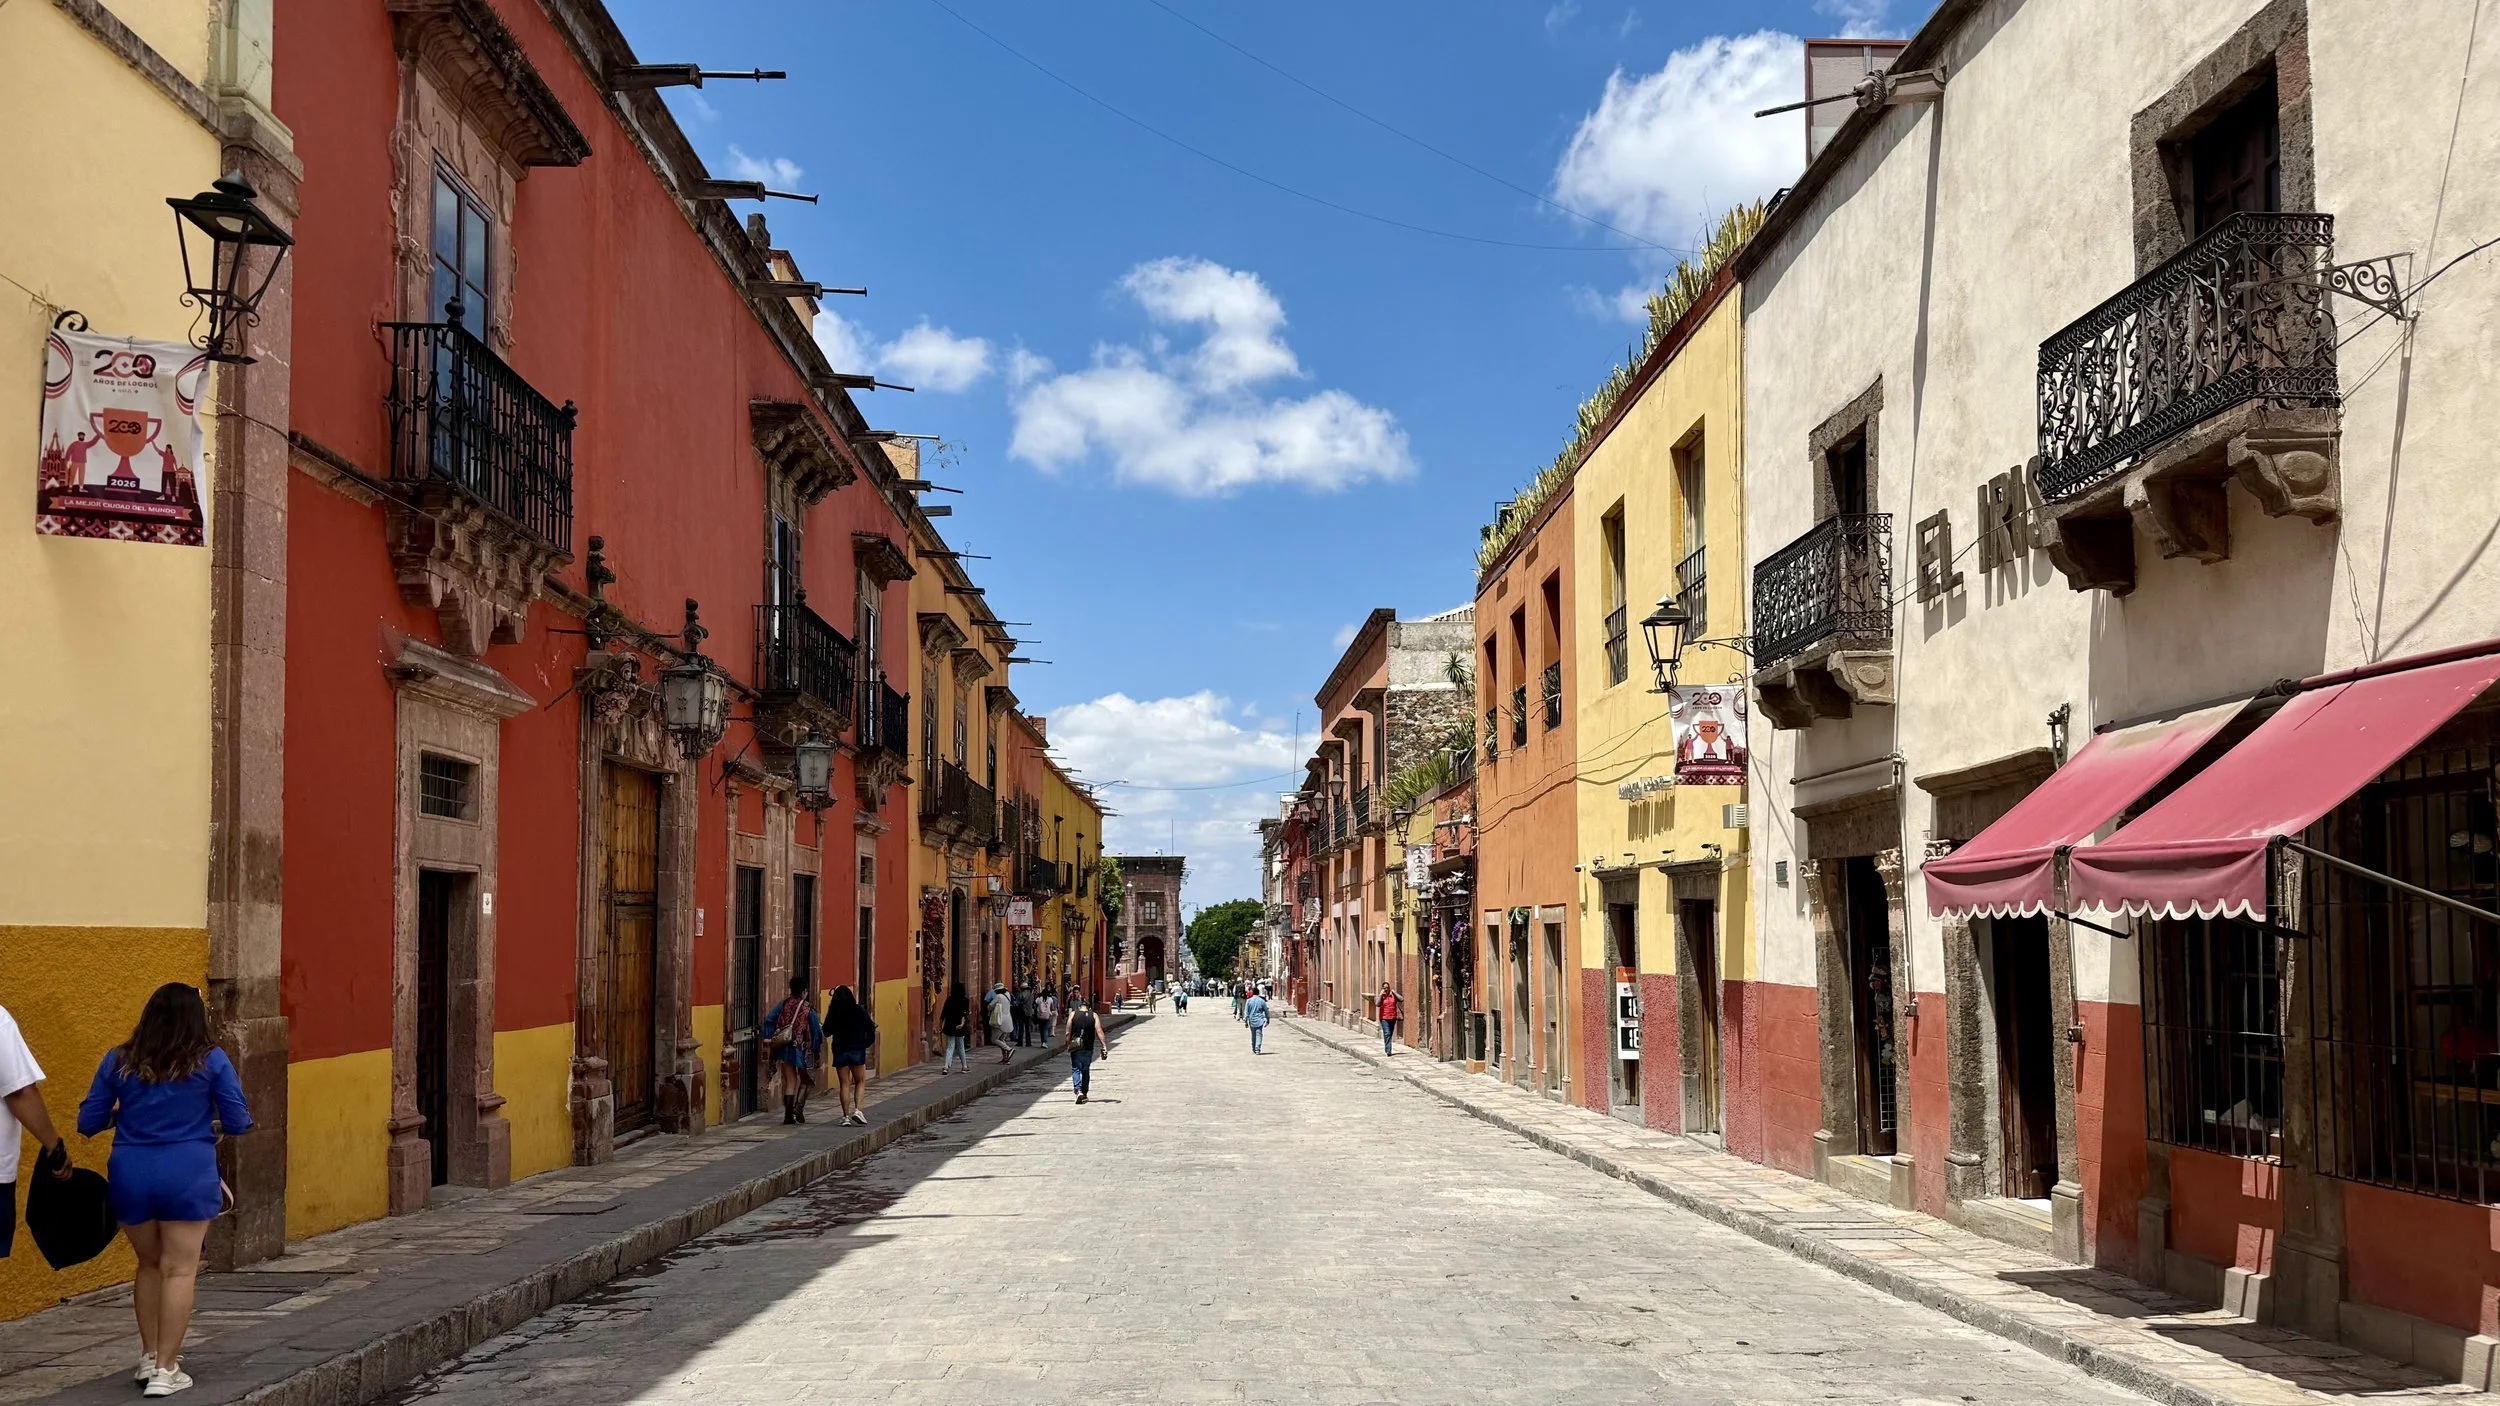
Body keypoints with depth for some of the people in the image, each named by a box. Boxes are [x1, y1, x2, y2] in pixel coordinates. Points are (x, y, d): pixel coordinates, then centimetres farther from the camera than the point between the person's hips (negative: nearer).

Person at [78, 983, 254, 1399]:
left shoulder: (119, 1061, 3)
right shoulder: (211, 1061, -4)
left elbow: (87, 1123, 5)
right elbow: (238, 1122, -2)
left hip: (130, 1175, 3)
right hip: (187, 1174, -3)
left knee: (149, 1264, 20)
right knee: (180, 1270, 2)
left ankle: (149, 1357, 26)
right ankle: (165, 1370, 1)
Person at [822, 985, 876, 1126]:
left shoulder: (833, 1013, -1)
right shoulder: (859, 1010, -4)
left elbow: (826, 1032, 7)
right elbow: (870, 1027, -5)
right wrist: (867, 1043, 10)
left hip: (839, 1051, 2)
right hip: (857, 1050, -1)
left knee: (844, 1084, 6)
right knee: (860, 1082, 9)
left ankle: (846, 1116, 3)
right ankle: (857, 1110, -10)